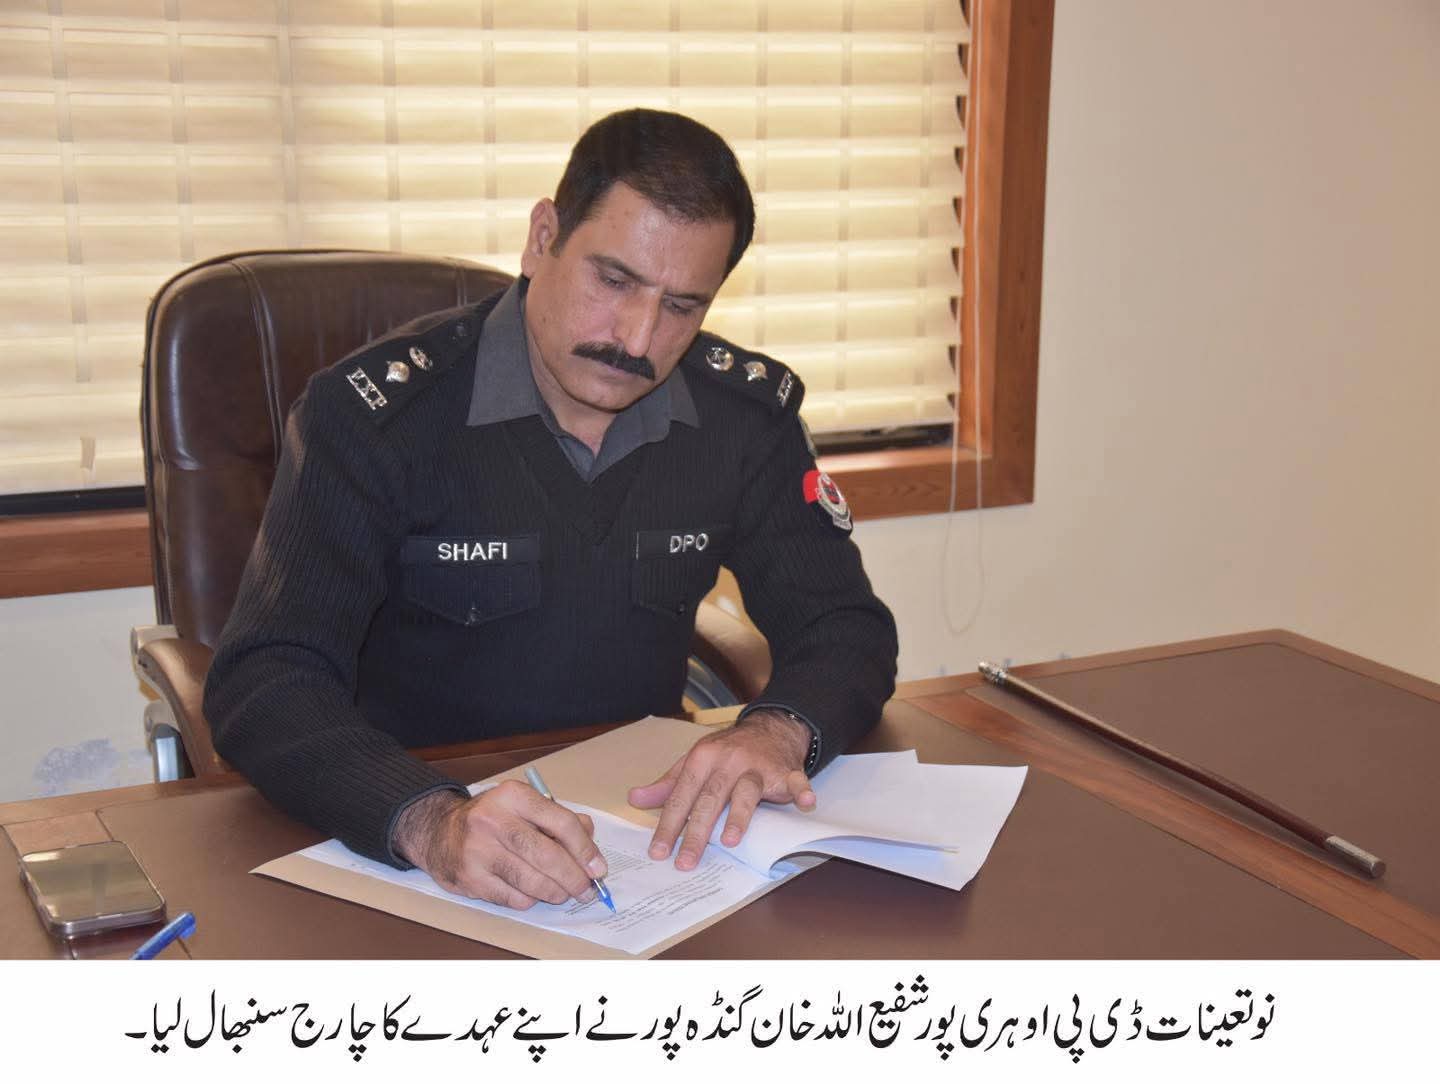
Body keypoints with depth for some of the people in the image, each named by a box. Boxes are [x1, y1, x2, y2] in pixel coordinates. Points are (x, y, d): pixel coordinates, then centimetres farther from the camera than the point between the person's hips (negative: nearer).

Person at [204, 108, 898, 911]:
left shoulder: (747, 410, 2)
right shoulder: (370, 415, -11)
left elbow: (846, 628, 5)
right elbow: (262, 685, -18)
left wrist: (778, 732, -19)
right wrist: (430, 822, -37)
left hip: (645, 812, 3)